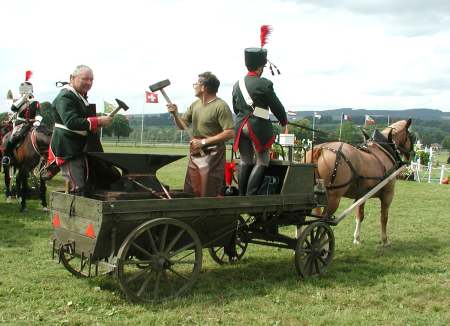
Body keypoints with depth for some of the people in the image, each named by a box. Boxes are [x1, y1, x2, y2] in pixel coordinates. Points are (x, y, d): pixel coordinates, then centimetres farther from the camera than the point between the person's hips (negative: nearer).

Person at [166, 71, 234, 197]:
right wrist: (175, 114, -2)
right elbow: (182, 125, 19)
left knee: (211, 196, -4)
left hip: (212, 157, -8)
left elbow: (230, 133, -20)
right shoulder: (195, 104, 12)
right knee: (190, 194, 12)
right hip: (194, 156, 8)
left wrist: (204, 142, -18)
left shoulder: (221, 106, -14)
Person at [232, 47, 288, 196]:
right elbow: (276, 106, -3)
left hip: (240, 126, 7)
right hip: (259, 127, -6)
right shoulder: (264, 84, -11)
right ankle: (251, 196, -8)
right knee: (262, 162, 0)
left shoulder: (237, 85, 8)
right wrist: (284, 123, 13)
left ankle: (242, 195, 16)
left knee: (245, 161, 13)